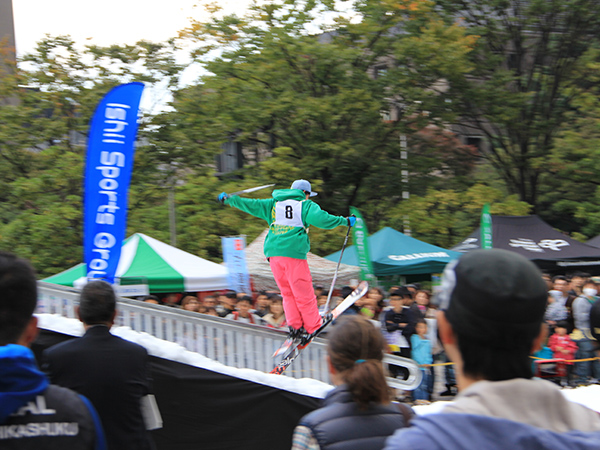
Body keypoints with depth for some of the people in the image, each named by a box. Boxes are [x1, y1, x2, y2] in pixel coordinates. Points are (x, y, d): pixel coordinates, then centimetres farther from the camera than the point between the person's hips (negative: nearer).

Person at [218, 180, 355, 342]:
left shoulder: (273, 204, 19)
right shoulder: (306, 205, 5)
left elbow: (250, 205, 20)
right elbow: (322, 219, -10)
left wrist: (228, 199, 33)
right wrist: (344, 221, 0)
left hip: (273, 253, 5)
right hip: (294, 252, -5)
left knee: (287, 292, 14)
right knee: (304, 293, 3)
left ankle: (295, 326, 6)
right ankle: (312, 326, 9)